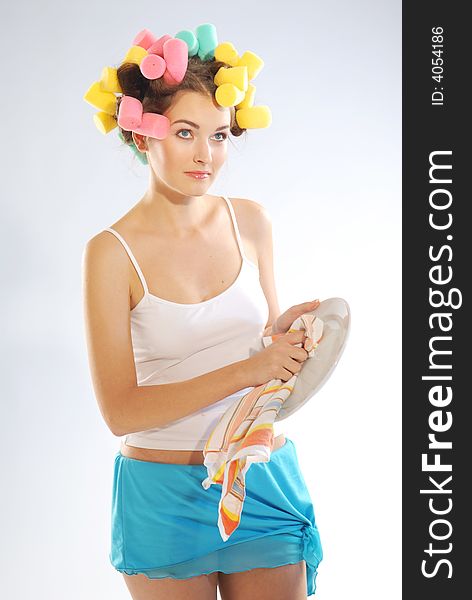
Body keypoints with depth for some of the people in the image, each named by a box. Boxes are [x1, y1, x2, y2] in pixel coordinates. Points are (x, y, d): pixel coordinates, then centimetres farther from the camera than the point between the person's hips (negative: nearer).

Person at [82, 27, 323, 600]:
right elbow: (121, 411, -15)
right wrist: (245, 371, -24)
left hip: (265, 481, 3)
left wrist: (285, 330, -9)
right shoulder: (112, 253, -12)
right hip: (165, 494, -3)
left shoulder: (250, 221, 0)